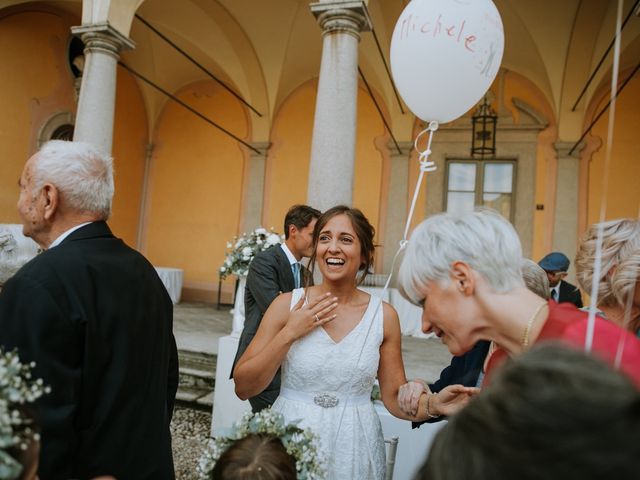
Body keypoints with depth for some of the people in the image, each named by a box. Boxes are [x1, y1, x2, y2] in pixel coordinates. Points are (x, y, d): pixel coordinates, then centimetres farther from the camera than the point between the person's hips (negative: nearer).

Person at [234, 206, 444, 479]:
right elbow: (243, 388, -8)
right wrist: (289, 334, -18)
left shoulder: (384, 316, -6)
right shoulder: (287, 305, -8)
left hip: (353, 448, 1)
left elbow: (395, 397, 1)